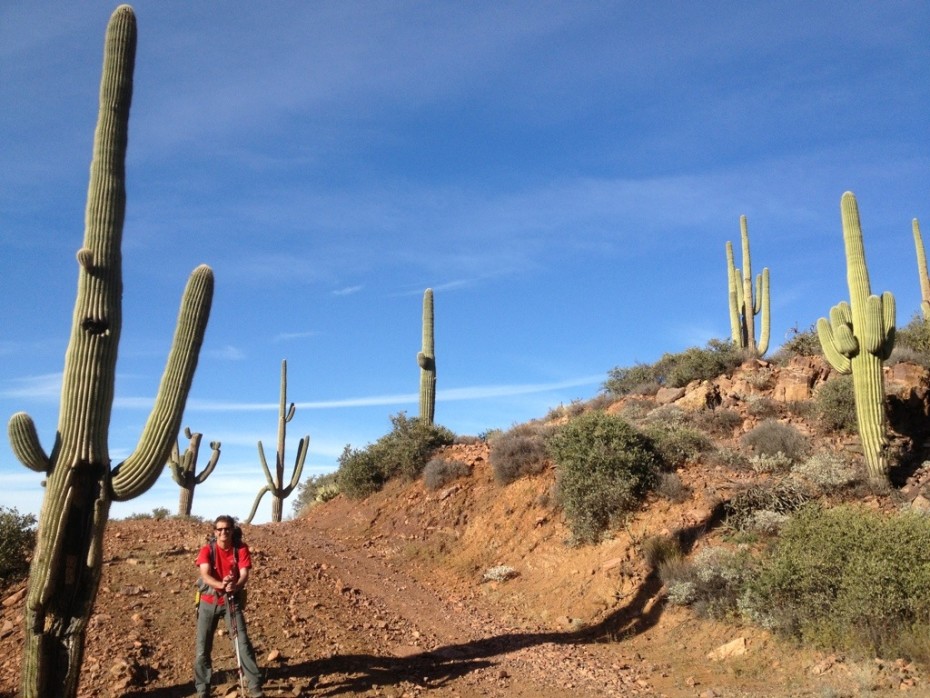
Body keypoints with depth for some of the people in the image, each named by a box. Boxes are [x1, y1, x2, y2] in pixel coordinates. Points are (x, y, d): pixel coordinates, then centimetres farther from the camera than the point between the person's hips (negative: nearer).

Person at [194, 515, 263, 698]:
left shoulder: (241, 549, -6)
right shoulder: (207, 550, -8)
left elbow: (244, 574, -15)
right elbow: (205, 575, -22)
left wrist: (235, 586, -38)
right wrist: (221, 584, -42)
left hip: (232, 600, -1)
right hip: (208, 602, 1)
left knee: (243, 642, -9)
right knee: (203, 648, 3)